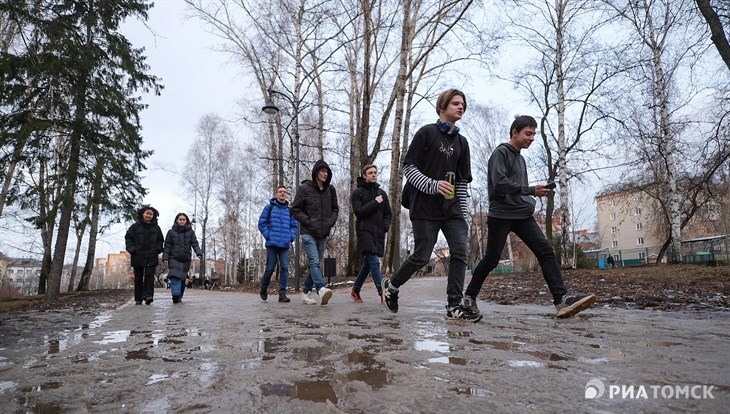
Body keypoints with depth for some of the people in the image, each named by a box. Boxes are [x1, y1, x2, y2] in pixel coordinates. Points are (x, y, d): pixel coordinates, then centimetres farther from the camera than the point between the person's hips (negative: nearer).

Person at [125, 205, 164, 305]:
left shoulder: (156, 228, 10)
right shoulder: (135, 226, 4)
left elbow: (160, 240, 18)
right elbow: (128, 237, 6)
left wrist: (158, 249, 3)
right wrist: (132, 249, -5)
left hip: (151, 257, 0)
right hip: (138, 257, 0)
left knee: (149, 275, -12)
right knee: (138, 278, 6)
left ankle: (148, 295, -16)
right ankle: (138, 299, 12)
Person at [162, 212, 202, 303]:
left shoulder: (190, 232, 11)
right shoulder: (171, 232, 8)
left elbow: (195, 244, 2)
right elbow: (167, 246, 6)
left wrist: (199, 253, -15)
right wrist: (165, 258, -4)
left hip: (186, 259, 2)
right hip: (174, 258, -2)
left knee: (182, 279, 5)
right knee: (175, 276, -20)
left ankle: (179, 297, 13)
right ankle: (175, 294, -34)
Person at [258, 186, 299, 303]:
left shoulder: (289, 210, 13)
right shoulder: (269, 207, 5)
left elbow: (294, 226, 16)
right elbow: (261, 224, 3)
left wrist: (291, 237, 2)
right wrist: (268, 236, -6)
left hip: (285, 245, 3)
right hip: (272, 244, -2)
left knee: (284, 268, -5)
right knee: (270, 268, 0)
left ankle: (282, 294, -3)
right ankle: (263, 289, 24)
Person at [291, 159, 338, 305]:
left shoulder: (330, 190, 8)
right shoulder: (304, 188, -5)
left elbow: (335, 209, 20)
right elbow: (295, 210, -2)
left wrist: (331, 222, 2)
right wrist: (309, 222, -12)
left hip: (323, 234, 5)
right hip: (308, 233, -5)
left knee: (316, 264, 10)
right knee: (314, 261, -22)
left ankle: (306, 292, 22)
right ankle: (322, 289, -38)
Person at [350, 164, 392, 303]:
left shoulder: (382, 193, 17)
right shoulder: (358, 193, 1)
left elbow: (388, 213, 20)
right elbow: (359, 212, -11)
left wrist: (385, 226, 2)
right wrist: (375, 202, -12)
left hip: (378, 233, 6)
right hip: (365, 230, -6)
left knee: (369, 263, 10)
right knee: (374, 262, -16)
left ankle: (355, 290, 25)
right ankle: (382, 293, -20)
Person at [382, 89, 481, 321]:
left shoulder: (461, 142, 15)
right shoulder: (426, 133, -2)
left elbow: (462, 181, 16)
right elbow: (408, 167, -7)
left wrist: (462, 213, 10)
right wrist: (433, 185, -20)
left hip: (451, 208, 5)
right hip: (425, 206, -5)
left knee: (460, 250, -9)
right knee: (422, 256, -3)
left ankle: (454, 306, -4)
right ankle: (391, 285, 22)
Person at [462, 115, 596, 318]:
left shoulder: (520, 158, 23)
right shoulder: (501, 152, -4)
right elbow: (499, 183, -17)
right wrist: (531, 191, -18)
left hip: (523, 215, 7)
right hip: (501, 215, -7)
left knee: (546, 252, -10)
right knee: (491, 259, -1)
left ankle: (562, 299, -18)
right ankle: (469, 295, 17)